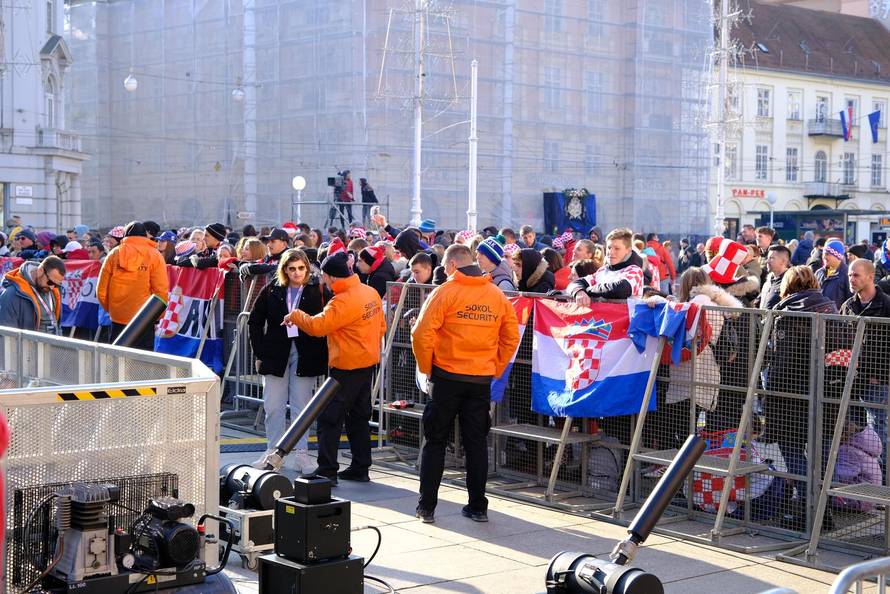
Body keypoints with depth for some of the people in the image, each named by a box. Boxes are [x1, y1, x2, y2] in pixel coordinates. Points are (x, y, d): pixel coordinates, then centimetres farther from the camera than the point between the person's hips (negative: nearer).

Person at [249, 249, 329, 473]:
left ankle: (300, 453, 13)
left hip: (305, 356, -2)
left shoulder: (317, 290, -4)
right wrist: (260, 353, 4)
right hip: (275, 353, 2)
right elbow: (254, 322, 9)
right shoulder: (272, 290, 2)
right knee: (273, 406, 5)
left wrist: (321, 354, -14)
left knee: (302, 406, 5)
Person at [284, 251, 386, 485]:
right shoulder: (371, 293, 5)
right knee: (359, 417, 16)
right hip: (368, 362, 9)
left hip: (347, 367, -9)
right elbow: (381, 326, 13)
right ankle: (360, 468, 21)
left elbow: (317, 326, -25)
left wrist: (295, 315, -9)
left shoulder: (342, 301, -22)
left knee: (329, 418, -3)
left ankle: (327, 471, -4)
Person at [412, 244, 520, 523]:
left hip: (446, 377, -3)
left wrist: (426, 367, 0)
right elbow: (511, 338, 7)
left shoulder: (444, 293, -9)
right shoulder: (498, 296, 4)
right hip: (482, 379, 3)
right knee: (477, 442, 11)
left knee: (435, 441, 7)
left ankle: (427, 506, 7)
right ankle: (478, 506, 14)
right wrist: (495, 370, 13)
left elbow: (422, 335, -13)